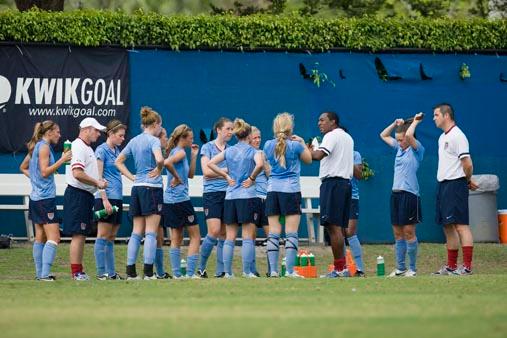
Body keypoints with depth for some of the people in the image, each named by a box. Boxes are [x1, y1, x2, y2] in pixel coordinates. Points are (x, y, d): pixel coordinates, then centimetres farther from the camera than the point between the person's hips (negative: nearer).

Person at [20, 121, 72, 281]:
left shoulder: (35, 147, 16)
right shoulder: (44, 147, -11)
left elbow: (23, 167, 27)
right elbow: (44, 172, -18)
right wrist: (62, 160, -20)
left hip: (36, 197, 10)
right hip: (45, 198, -10)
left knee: (40, 237, 12)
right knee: (53, 238, -13)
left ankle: (40, 273, 14)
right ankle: (44, 273, -22)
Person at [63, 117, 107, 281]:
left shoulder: (87, 148, 20)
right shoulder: (79, 147, -14)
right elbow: (77, 173, -24)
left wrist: (98, 181, 10)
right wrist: (97, 183, -14)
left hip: (85, 195, 11)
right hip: (78, 194, -11)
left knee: (82, 235, 12)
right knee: (78, 235, -10)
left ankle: (79, 271, 16)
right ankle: (76, 272, -10)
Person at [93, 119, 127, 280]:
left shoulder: (116, 151, 16)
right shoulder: (101, 150, -8)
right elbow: (98, 177, -13)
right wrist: (104, 199, -19)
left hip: (117, 199, 8)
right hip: (106, 197, -8)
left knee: (111, 237, 9)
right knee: (103, 236, -7)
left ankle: (111, 272, 11)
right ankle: (101, 272, -6)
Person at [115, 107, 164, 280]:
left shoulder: (134, 141, 13)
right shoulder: (153, 140, -10)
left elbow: (118, 161, 18)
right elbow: (159, 159, -29)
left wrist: (132, 177, 13)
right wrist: (159, 170, -9)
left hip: (137, 188, 7)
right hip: (152, 188, -7)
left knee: (137, 232, 9)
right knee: (151, 233, -5)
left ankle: (131, 272, 7)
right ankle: (148, 273, -8)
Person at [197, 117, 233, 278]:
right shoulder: (208, 147, 2)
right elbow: (206, 171, -8)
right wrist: (227, 170, -10)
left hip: (228, 193, 5)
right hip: (212, 193, -5)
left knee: (224, 234, 2)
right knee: (214, 232, -14)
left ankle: (220, 271, 5)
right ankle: (201, 267, 1)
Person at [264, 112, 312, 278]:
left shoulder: (268, 145, 2)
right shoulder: (295, 146, -8)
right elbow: (308, 160, 9)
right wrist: (302, 143, 19)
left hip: (272, 190, 4)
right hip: (291, 190, -4)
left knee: (273, 233, 4)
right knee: (291, 233, -3)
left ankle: (273, 270, 1)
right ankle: (290, 270, -8)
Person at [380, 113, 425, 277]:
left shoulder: (416, 149, -5)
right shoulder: (399, 148, 15)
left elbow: (409, 135, -25)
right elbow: (383, 135, 29)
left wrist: (415, 122, -9)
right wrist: (395, 124, 18)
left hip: (409, 194, -7)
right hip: (396, 194, 7)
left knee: (409, 232, -4)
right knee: (398, 233, 8)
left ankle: (412, 269, 2)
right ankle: (400, 268, 12)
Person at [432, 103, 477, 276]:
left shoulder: (457, 136, -13)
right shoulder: (442, 138, 17)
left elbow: (467, 163, -18)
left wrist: (468, 180, -2)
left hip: (455, 184, -10)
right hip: (444, 184, 10)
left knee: (460, 225, -12)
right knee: (448, 227, 11)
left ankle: (467, 267, -14)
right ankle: (451, 266, 17)